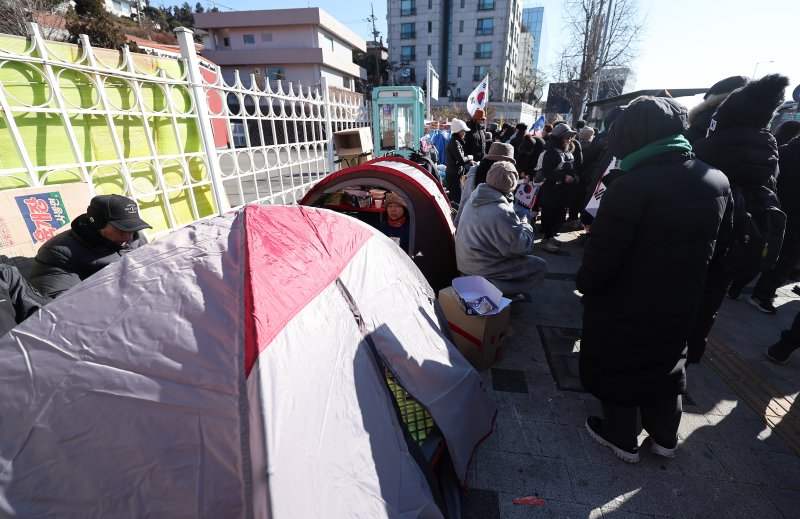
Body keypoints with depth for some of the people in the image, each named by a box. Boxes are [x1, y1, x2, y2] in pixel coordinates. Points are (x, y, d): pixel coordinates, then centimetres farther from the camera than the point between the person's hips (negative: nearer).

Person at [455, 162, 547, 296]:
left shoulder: (476, 195, -2)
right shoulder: (501, 213, -28)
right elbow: (522, 247, -19)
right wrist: (526, 226, -3)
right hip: (480, 268, -9)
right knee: (540, 266, 0)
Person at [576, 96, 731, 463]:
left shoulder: (632, 186, -27)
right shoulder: (717, 181, -2)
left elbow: (601, 258, -26)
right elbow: (709, 246, 9)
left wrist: (584, 283, -8)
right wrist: (681, 280, 19)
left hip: (624, 306, -7)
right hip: (679, 301, 7)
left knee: (617, 368, 15)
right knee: (664, 364, 26)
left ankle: (622, 439, 35)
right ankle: (665, 437, 46)